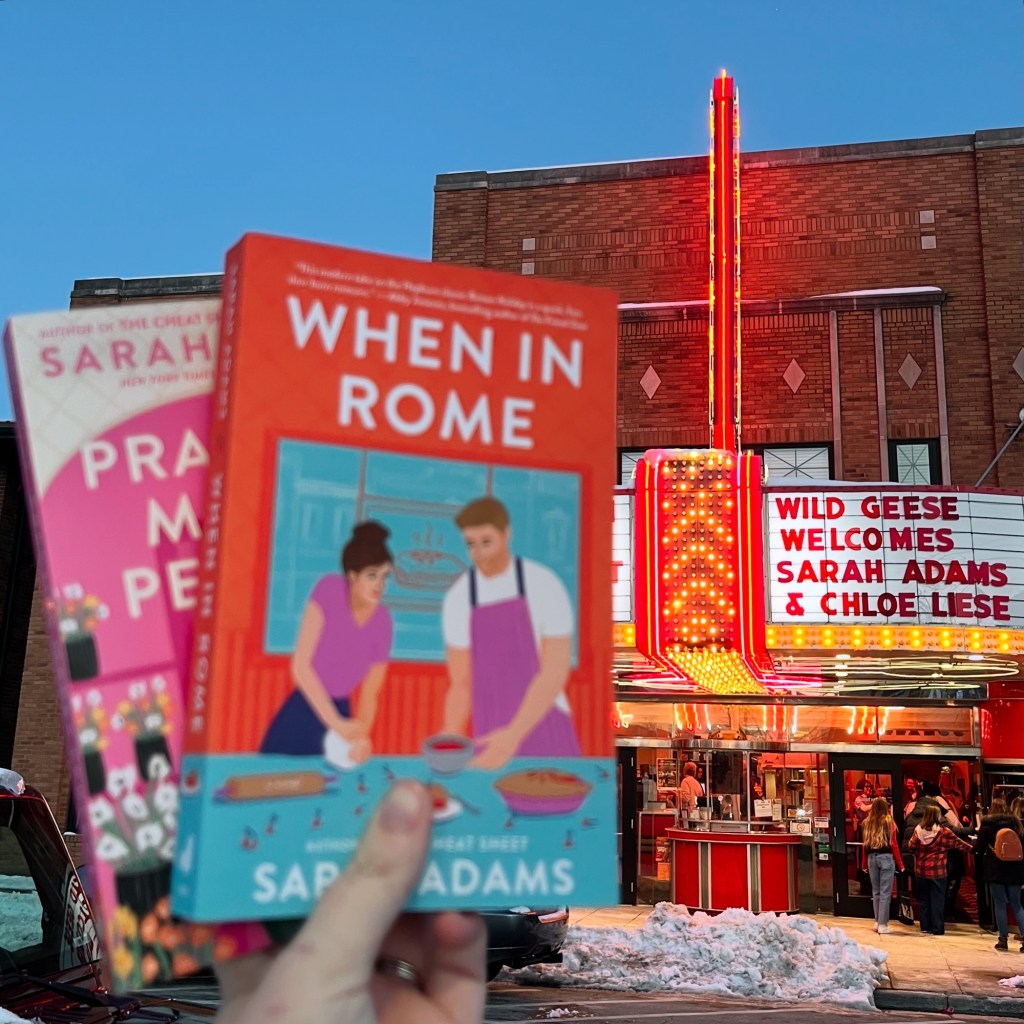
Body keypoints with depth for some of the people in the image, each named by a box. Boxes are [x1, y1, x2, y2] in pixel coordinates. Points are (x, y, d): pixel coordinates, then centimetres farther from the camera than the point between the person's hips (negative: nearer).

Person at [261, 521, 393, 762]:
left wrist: (360, 735, -15)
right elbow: (301, 666, -19)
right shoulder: (329, 589, -16)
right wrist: (337, 723, -22)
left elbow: (369, 693, 3)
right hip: (301, 715, -3)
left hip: (339, 713, 3)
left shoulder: (382, 620, -5)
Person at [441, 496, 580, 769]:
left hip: (547, 730, -2)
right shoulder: (456, 599, -2)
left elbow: (555, 673, -15)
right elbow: (461, 685, 3)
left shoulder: (545, 586, -11)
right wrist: (450, 740, -15)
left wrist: (513, 736, -25)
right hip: (490, 738, 2)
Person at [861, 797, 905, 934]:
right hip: (886, 857, -4)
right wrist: (900, 864, 1)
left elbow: (865, 845, 6)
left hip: (872, 858, 4)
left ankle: (877, 921, 21)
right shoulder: (889, 822, -5)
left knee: (876, 891, 16)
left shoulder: (866, 823, 5)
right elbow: (894, 845, -6)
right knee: (885, 892, 1)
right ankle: (882, 925, 1)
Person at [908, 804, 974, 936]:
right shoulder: (943, 831, -11)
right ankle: (936, 928, 5)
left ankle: (925, 926, 17)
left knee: (923, 899, 13)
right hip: (937, 871, -3)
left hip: (920, 871, 3)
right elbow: (958, 843, -1)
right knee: (937, 900, 4)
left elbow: (912, 845, 5)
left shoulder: (918, 829, -3)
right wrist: (972, 848, 13)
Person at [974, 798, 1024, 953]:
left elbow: (979, 848, -2)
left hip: (995, 870, -3)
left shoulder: (987, 824, -4)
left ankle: (1003, 940, 4)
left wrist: (982, 853, 19)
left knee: (1000, 904, 4)